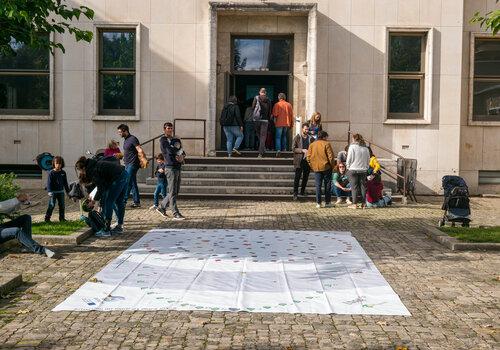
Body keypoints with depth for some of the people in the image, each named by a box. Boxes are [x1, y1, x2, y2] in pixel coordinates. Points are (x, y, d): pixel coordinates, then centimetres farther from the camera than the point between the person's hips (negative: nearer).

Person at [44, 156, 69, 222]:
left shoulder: (63, 173, 7)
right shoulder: (51, 173, -7)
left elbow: (65, 183, 15)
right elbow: (49, 182, -9)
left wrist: (68, 191, 16)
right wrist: (49, 191, -18)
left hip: (61, 191, 5)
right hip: (53, 192, -5)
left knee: (62, 205, 9)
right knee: (51, 205, -8)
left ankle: (62, 217, 19)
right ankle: (47, 217, -1)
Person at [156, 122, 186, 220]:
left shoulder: (176, 139, 20)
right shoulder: (163, 140, -1)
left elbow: (182, 152, 11)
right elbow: (169, 151, -16)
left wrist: (181, 156, -11)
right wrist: (179, 151, -2)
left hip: (178, 167, 8)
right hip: (170, 167, -8)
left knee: (176, 191, 11)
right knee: (172, 192, -7)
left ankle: (161, 207, 24)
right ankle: (176, 214, -6)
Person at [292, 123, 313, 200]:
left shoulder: (311, 139, 9)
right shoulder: (297, 137, 1)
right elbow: (293, 148, -5)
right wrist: (302, 150, -16)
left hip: (308, 160, 4)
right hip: (299, 161, -3)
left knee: (305, 177, 9)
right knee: (297, 177, -5)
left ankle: (302, 191, 21)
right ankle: (295, 193, -3)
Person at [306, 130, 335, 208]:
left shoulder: (312, 145, 5)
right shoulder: (326, 144, -7)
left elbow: (308, 157, 4)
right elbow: (330, 156, -11)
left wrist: (312, 166, 13)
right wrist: (332, 165, 1)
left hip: (316, 168, 3)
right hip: (326, 168, -3)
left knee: (318, 186, 6)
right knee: (327, 185, 7)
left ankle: (318, 203, 2)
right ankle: (327, 202, 10)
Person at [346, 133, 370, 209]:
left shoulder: (352, 147, -7)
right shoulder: (365, 148, 8)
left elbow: (349, 159, -6)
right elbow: (368, 160, 12)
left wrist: (348, 167, 6)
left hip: (353, 170, -4)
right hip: (363, 170, 4)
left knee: (354, 187, 0)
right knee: (363, 186, 9)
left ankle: (354, 204, 0)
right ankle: (363, 203, 11)